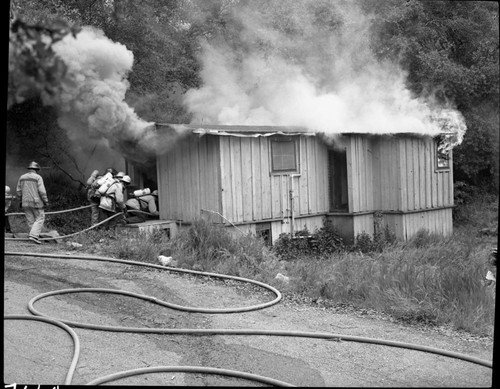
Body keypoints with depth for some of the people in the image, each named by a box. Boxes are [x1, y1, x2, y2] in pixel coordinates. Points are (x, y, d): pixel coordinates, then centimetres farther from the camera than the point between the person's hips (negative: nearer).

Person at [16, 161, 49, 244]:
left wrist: (22, 200, 24)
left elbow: (18, 191, 11)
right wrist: (46, 201, -6)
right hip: (36, 202, -5)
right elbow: (42, 191, -13)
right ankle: (33, 235, -12)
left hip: (25, 203, 5)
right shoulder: (38, 177, -6)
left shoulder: (22, 177, 9)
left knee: (31, 220, 10)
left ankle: (36, 237, 10)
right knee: (40, 219, 2)